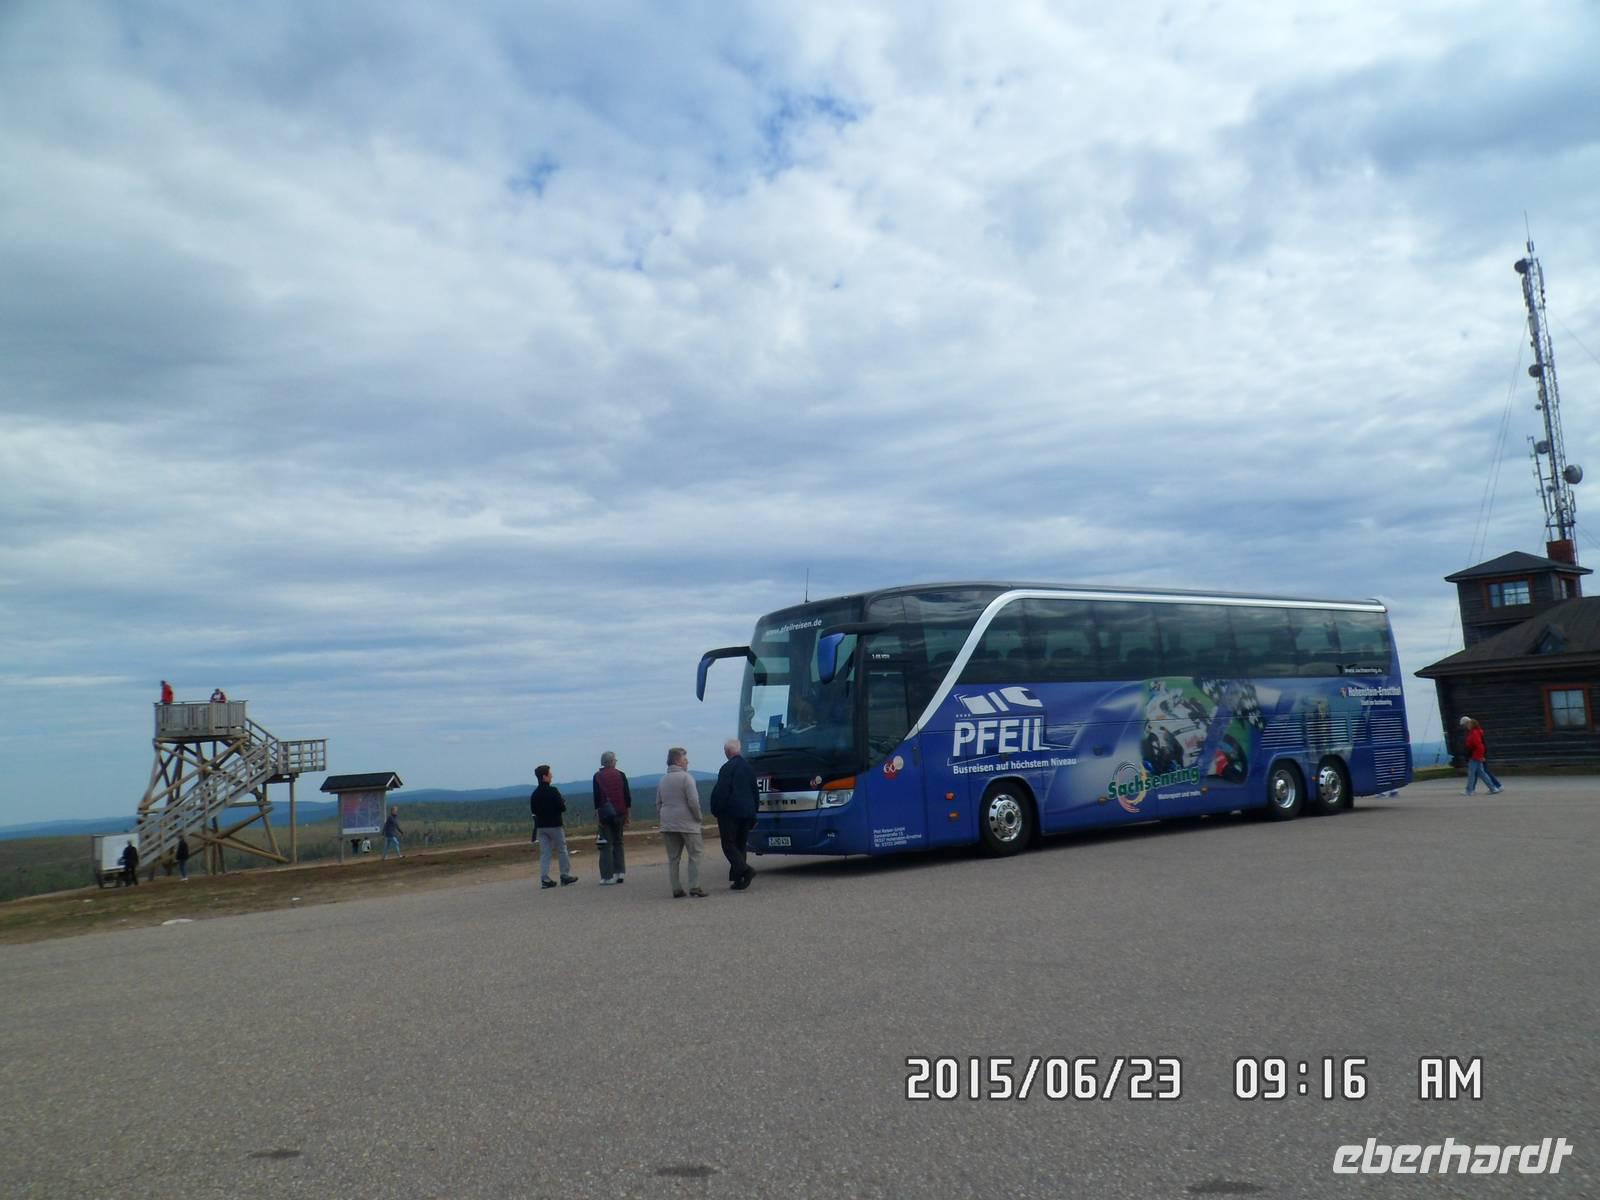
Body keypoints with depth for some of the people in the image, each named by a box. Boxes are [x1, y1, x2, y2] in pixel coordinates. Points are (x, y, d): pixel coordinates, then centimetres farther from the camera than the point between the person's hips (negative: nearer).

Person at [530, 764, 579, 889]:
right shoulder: (553, 791, -14)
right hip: (554, 825, -5)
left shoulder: (534, 794, 5)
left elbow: (533, 810, 11)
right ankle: (565, 875, 12)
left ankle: (544, 879, 1)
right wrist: (563, 801, 4)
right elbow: (562, 808, -15)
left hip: (540, 826, 5)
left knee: (544, 853, 6)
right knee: (562, 851, 7)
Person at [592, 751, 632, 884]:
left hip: (604, 813, -1)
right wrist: (627, 815, 6)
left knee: (606, 844, 0)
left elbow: (596, 797, -6)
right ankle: (618, 872, 10)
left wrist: (597, 814, -5)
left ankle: (607, 876, -4)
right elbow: (627, 796, 1)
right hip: (619, 813, 2)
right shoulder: (620, 775, 3)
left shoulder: (597, 776, 0)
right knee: (618, 842, 14)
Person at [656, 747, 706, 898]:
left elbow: (658, 804, 16)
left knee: (673, 858, 8)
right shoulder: (685, 777, -10)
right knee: (695, 854, 0)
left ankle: (676, 889, 6)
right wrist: (699, 818, -5)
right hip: (687, 823, -6)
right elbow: (693, 801, -16)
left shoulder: (663, 780, 13)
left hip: (668, 825, 6)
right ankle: (694, 887, -6)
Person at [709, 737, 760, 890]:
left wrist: (715, 811, -4)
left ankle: (745, 869, -22)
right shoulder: (749, 768, 11)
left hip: (729, 813, -7)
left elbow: (720, 792, -15)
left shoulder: (727, 768, -12)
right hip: (747, 812, 7)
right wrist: (753, 813, 22)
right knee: (740, 845, 11)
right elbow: (755, 792, 16)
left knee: (728, 844, -2)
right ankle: (738, 880, 10)